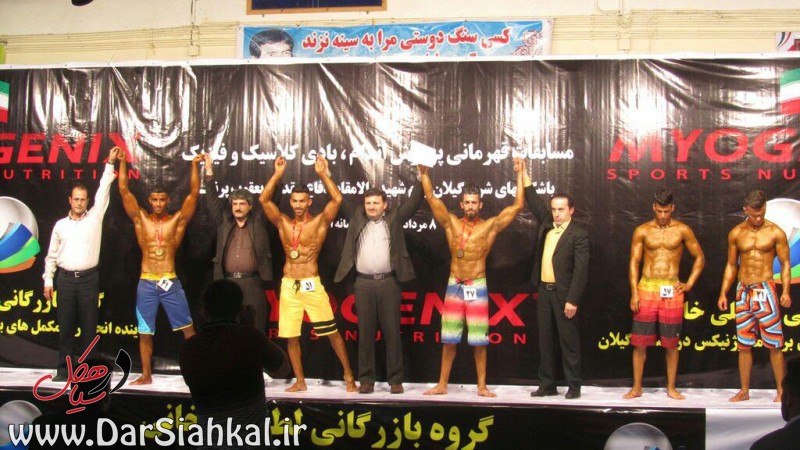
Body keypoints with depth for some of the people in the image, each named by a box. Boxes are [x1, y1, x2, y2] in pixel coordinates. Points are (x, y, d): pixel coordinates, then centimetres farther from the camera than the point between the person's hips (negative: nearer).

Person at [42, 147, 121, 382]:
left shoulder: (95, 217, 4)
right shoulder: (60, 225, 8)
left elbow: (103, 191, -1)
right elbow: (52, 255, 12)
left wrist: (110, 164, -5)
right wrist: (48, 280, 6)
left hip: (89, 278, -1)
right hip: (65, 278, 1)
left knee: (89, 325, 1)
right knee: (65, 325, 3)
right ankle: (64, 367, 9)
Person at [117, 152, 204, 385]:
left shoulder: (177, 220, 1)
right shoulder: (140, 219, 6)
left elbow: (194, 194, -6)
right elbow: (124, 192, 2)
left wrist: (194, 165, -13)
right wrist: (122, 163, -4)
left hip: (170, 282, -1)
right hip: (146, 283, 2)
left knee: (188, 328, 1)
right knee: (145, 333, 8)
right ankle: (146, 375, 19)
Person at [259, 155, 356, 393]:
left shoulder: (319, 222, -1)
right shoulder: (283, 223, 8)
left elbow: (337, 199, -14)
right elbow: (264, 200, 0)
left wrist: (322, 173, -15)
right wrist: (277, 174, -5)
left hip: (312, 284, -3)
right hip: (288, 285, 3)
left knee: (332, 331, -3)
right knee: (291, 336, 6)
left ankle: (349, 376, 9)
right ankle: (300, 381, 19)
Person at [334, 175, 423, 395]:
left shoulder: (394, 217, 8)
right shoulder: (356, 217, 11)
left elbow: (414, 201, 4)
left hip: (389, 282, -1)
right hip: (363, 284, 2)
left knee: (392, 332, 1)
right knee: (365, 333, 4)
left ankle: (395, 379, 6)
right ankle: (366, 379, 10)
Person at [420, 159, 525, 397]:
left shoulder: (490, 226, -2)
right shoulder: (451, 223, 3)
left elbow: (518, 206, -6)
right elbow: (431, 198, 0)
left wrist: (520, 175, -8)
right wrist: (424, 172, -7)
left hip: (477, 287, -2)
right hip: (454, 286, 2)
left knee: (478, 340, 2)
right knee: (449, 339, 7)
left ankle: (482, 386, 13)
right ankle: (442, 384, 15)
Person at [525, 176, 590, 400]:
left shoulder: (579, 235, -8)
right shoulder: (547, 225, 10)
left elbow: (581, 271, -13)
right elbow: (534, 201, 16)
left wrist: (572, 300, -18)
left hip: (563, 294, -6)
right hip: (544, 291, 6)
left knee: (569, 341, 0)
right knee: (545, 341, 9)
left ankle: (574, 385, 8)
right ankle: (547, 384, 15)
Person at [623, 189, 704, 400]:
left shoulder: (682, 230, 2)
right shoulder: (642, 231, 3)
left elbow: (700, 258, 11)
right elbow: (634, 262, 1)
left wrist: (689, 284, 2)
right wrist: (634, 293, -6)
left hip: (672, 291, 0)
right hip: (646, 289, 0)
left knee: (671, 343, 5)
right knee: (639, 341, 1)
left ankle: (671, 388, 17)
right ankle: (637, 387, 11)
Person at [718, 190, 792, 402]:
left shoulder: (775, 233, -2)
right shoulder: (736, 233, 7)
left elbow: (785, 263, 0)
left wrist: (786, 291, -12)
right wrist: (723, 293, 8)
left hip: (765, 290, -3)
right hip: (743, 291, 3)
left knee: (774, 344, -3)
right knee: (744, 344, 8)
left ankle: (781, 390, 6)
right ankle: (744, 391, 15)